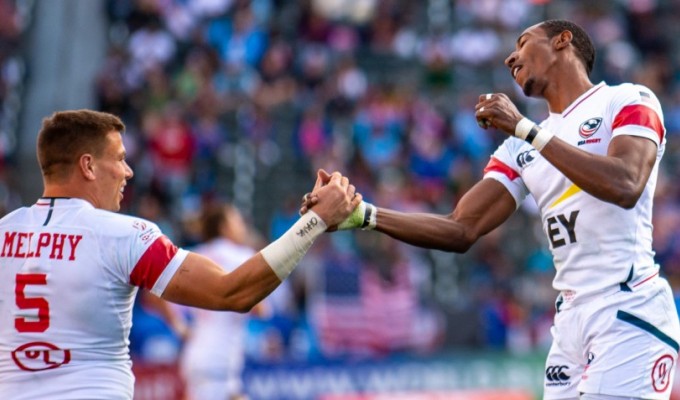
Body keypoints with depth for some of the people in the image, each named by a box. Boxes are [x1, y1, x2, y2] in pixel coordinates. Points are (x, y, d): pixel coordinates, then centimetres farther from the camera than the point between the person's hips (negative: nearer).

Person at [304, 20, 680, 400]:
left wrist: (525, 127, -16)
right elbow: (462, 230, 13)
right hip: (571, 320, 6)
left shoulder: (628, 101, 0)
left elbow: (625, 187, -18)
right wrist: (364, 216, 1)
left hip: (629, 314, -6)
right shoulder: (521, 149, 18)